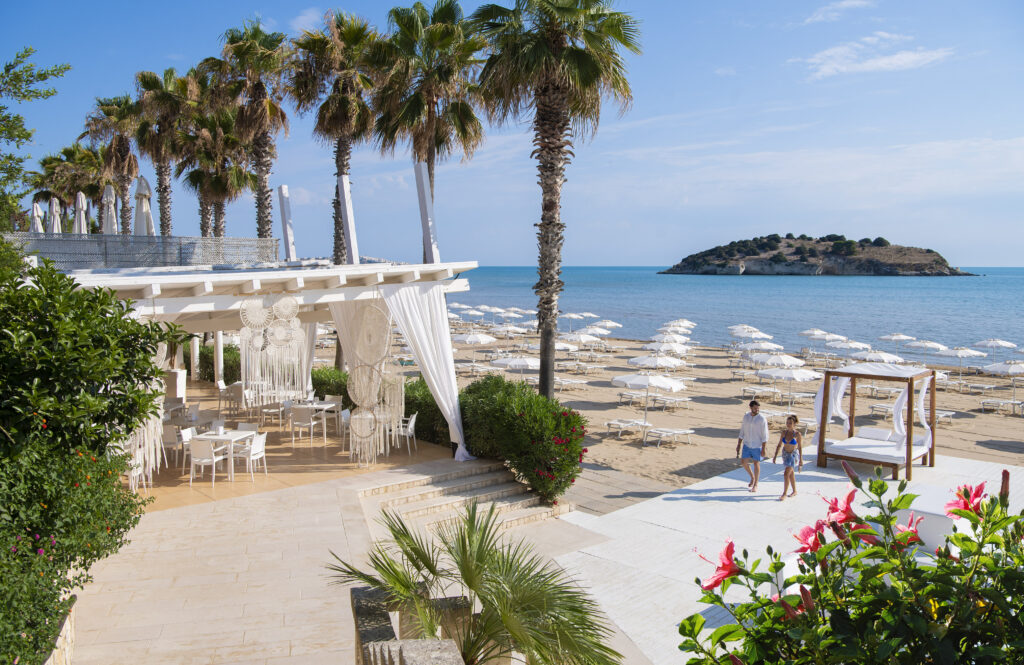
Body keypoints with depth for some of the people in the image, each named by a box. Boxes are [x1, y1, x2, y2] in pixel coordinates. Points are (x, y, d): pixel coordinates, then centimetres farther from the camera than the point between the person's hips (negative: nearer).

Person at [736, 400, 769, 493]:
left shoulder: (762, 419, -13)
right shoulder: (746, 416, 1)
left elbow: (765, 435, -12)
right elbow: (742, 431, 9)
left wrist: (763, 449, -15)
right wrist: (739, 444, 10)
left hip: (757, 446, -4)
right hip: (747, 444, 4)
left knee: (756, 464, 5)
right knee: (744, 462, 3)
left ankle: (755, 485, 19)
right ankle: (752, 477, 31)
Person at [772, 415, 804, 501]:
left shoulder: (797, 434, -17)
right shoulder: (784, 432, -6)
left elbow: (800, 448, -10)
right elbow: (779, 445, 2)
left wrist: (801, 460, -7)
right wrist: (775, 456, 2)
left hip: (793, 455, -5)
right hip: (785, 454, 5)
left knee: (786, 474, -12)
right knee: (791, 473, 19)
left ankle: (784, 494, -1)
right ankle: (794, 491, 35)